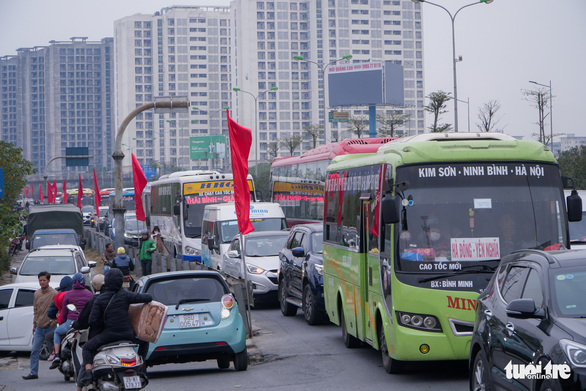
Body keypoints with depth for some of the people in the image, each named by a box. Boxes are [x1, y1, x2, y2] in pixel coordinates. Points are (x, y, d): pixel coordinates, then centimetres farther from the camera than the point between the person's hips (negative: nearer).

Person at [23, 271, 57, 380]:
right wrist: (34, 324, 18)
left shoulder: (54, 294, -7)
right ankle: (33, 372, 6)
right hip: (39, 327, 5)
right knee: (34, 351, 2)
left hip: (50, 327, -5)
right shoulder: (36, 294, 11)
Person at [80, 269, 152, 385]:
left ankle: (88, 373, 0)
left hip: (109, 335, -1)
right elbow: (148, 298, -3)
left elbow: (93, 321, -4)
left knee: (87, 348, 20)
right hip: (127, 334, 1)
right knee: (144, 342, 29)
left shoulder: (100, 299, 0)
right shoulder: (125, 295, -2)